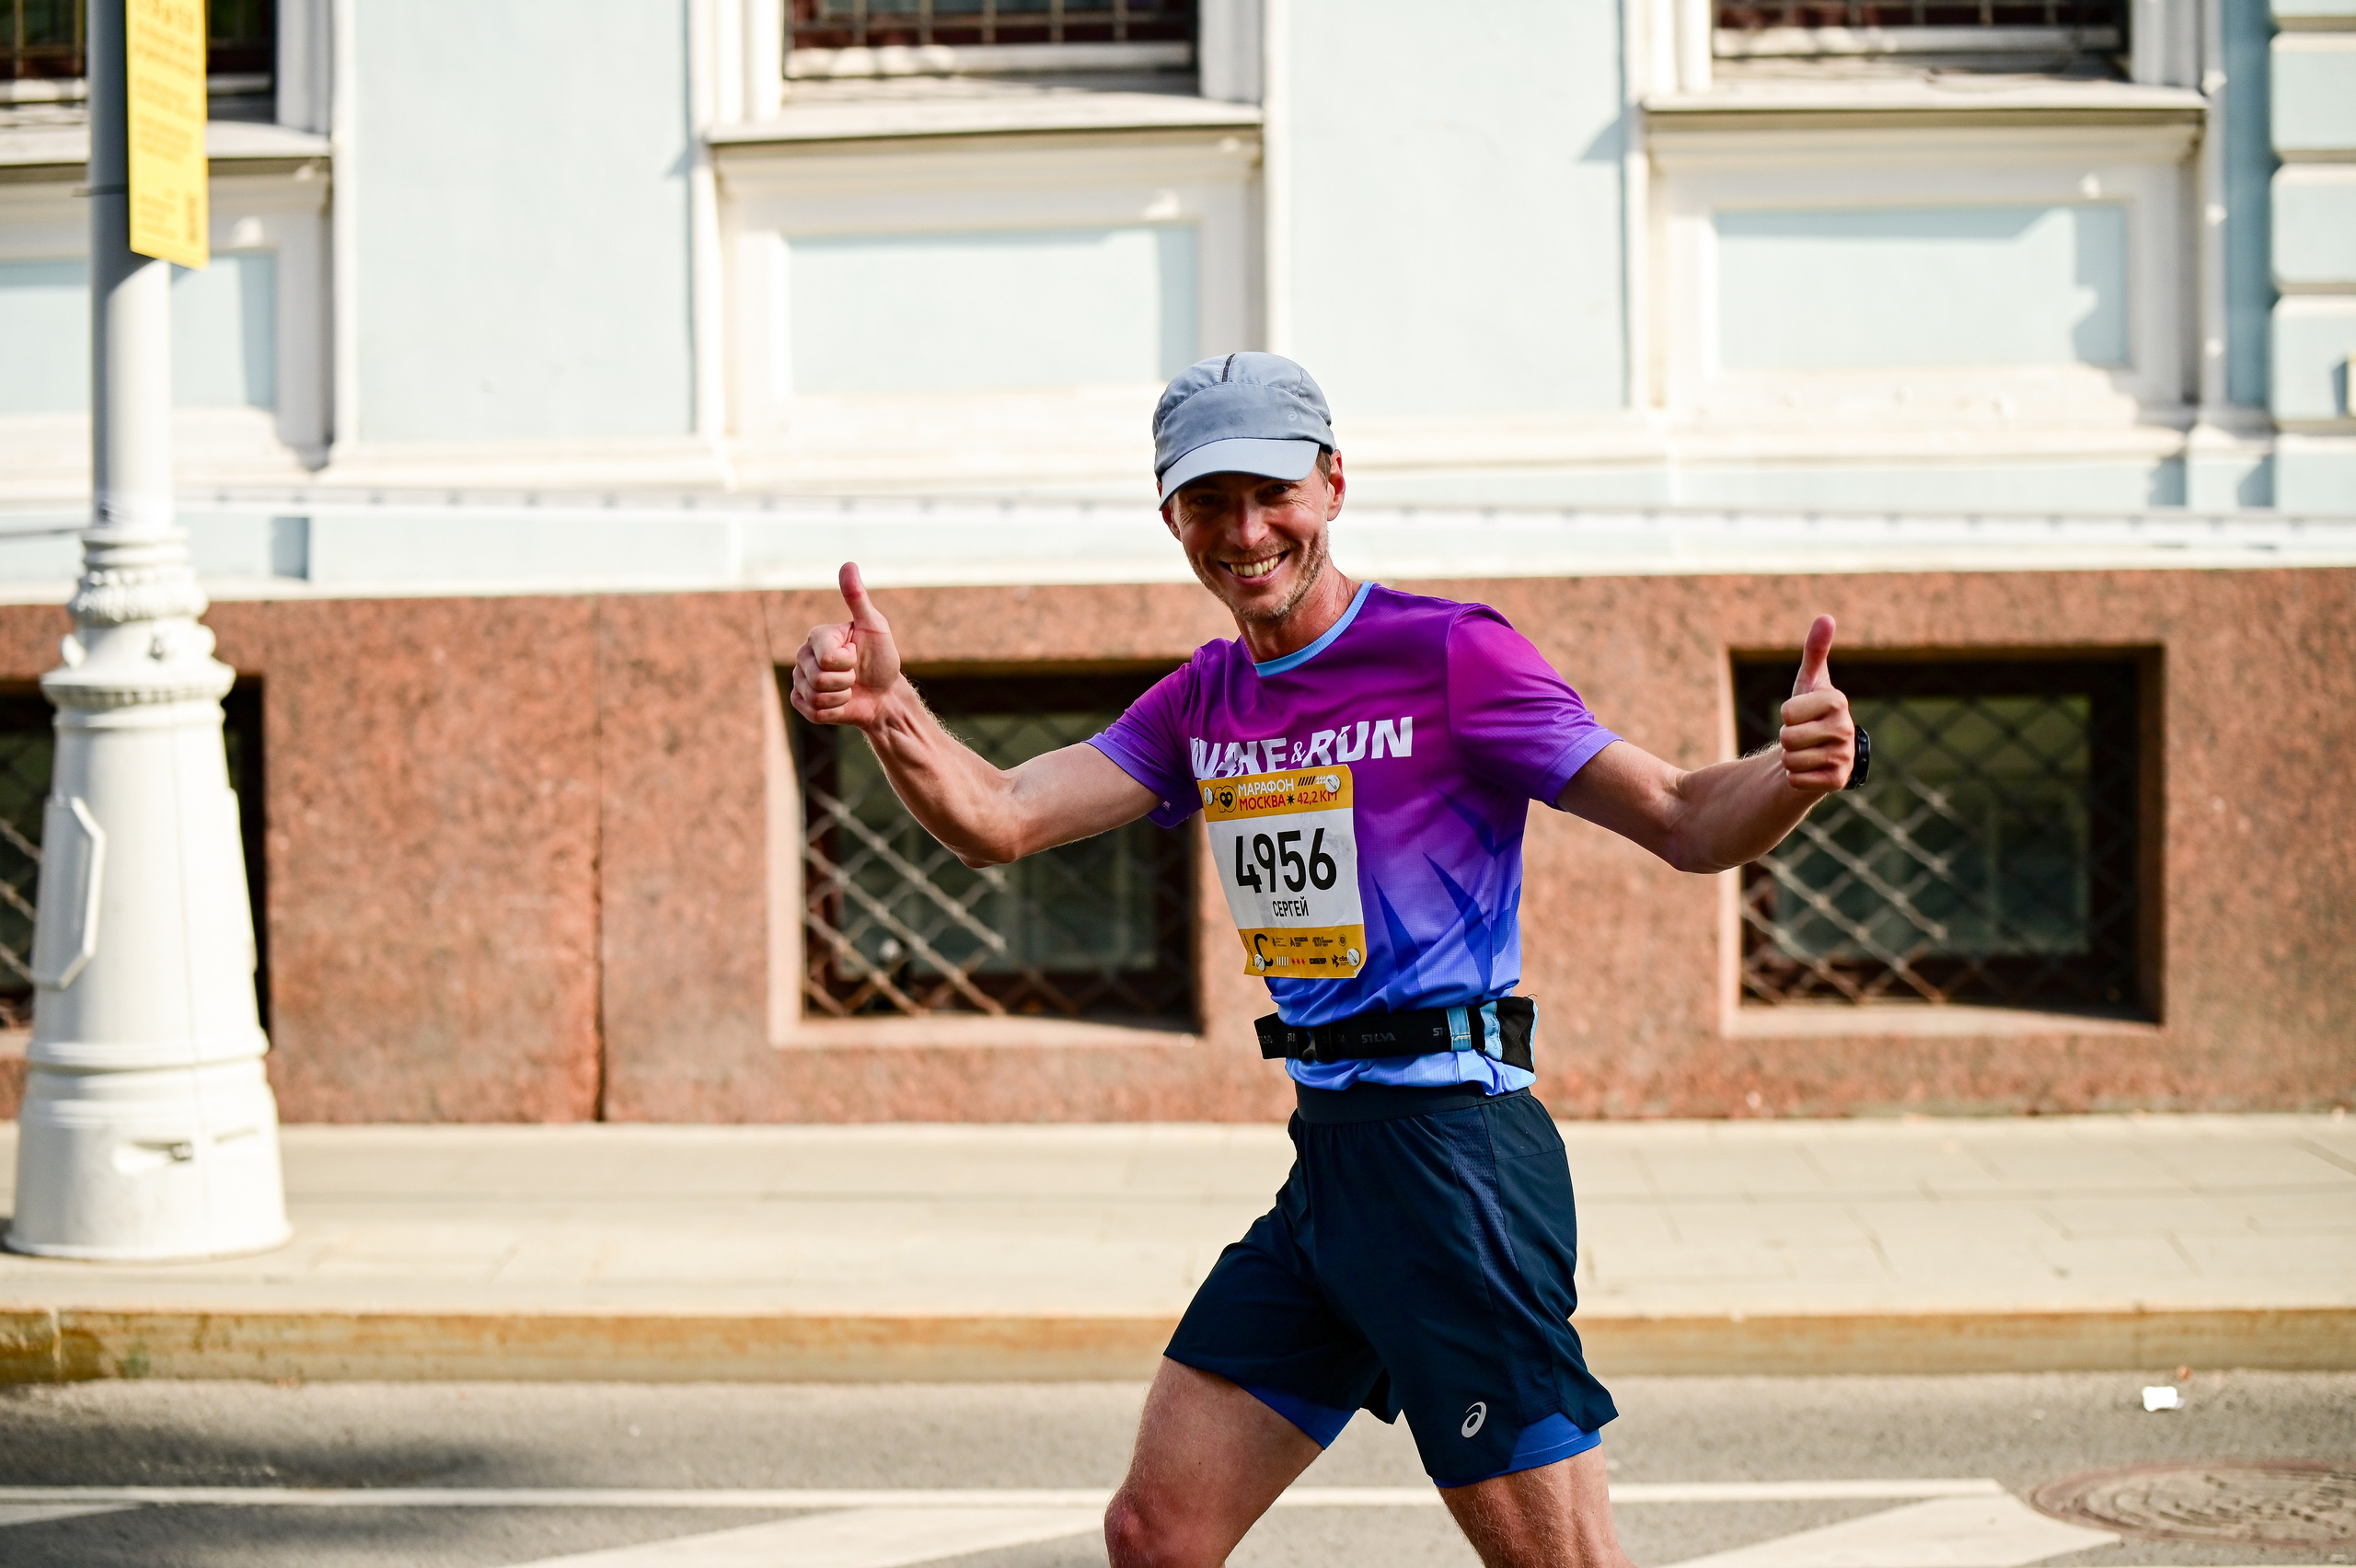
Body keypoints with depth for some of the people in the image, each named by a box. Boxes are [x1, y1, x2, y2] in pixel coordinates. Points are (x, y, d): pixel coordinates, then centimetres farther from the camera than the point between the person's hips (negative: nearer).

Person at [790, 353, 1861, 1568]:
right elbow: (997, 822, 4)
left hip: (1454, 1150, -7)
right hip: (1327, 1153, 7)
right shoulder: (1204, 702, 13)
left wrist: (1791, 771, -33)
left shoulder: (1452, 655, -7)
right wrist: (884, 707, -15)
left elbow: (1685, 825, -11)